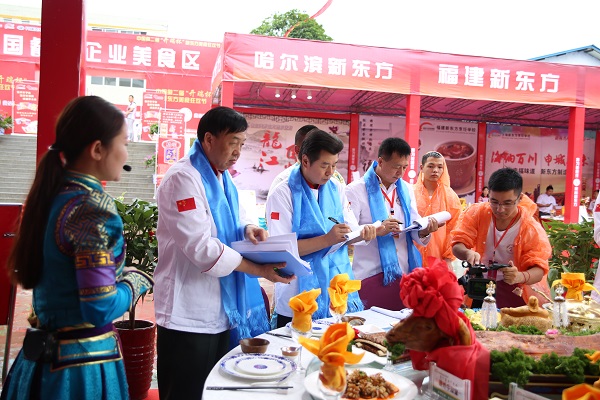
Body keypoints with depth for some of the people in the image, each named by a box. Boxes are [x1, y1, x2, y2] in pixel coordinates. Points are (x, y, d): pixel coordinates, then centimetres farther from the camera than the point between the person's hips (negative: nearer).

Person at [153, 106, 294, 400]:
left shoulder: (222, 177, 11)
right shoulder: (183, 178, -17)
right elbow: (201, 247, -25)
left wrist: (246, 229, -4)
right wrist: (261, 270, -21)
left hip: (220, 310, 9)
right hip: (190, 316, -9)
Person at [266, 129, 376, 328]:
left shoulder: (335, 188, 6)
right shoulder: (283, 194, -11)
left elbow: (349, 232, 9)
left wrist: (362, 233, -14)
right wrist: (327, 239, -25)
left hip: (339, 288, 5)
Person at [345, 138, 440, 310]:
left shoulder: (406, 190, 13)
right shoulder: (356, 190, -6)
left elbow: (414, 227, 10)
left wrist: (424, 231, -11)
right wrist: (378, 230, -25)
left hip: (405, 274, 6)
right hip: (371, 277, -5)